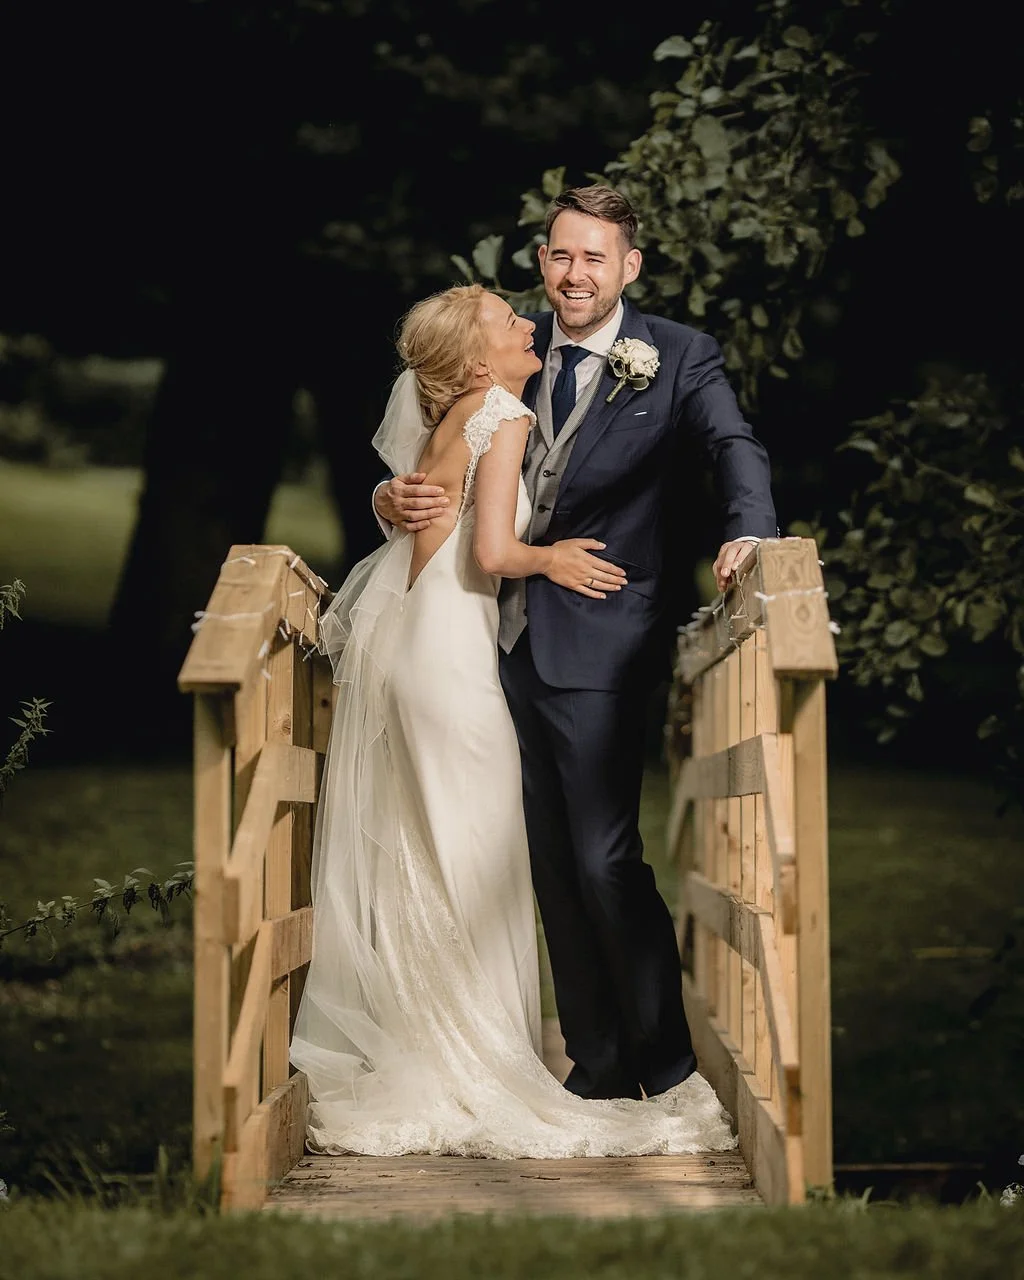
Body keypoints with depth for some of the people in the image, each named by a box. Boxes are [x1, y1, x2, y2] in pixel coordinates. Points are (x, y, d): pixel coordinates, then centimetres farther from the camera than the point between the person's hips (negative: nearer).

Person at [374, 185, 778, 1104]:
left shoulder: (677, 357, -3)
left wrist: (749, 532, -39)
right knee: (551, 862, 10)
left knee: (604, 855, -7)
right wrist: (394, 500, -10)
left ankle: (666, 1058, 11)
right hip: (507, 638, 5)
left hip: (599, 642, -5)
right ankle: (596, 1064, 22)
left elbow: (734, 447, -18)